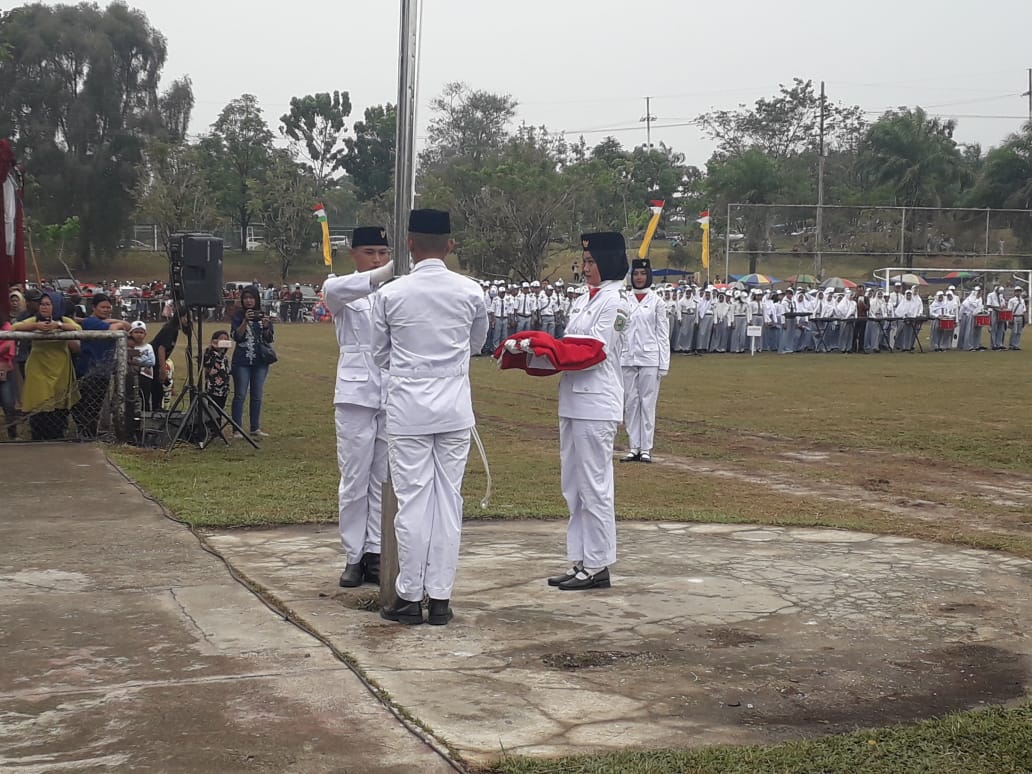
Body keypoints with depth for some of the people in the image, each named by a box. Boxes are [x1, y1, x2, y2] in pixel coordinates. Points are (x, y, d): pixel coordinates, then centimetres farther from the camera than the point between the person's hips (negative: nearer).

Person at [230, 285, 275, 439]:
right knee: (240, 395, -4)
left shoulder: (263, 315, 7)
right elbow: (236, 336, -11)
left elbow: (270, 339, 2)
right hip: (242, 361, -3)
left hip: (260, 361, 3)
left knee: (257, 395, 8)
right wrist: (245, 321, -22)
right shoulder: (238, 315, 0)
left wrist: (266, 327, -17)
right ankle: (237, 429, -2)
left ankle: (255, 428, 15)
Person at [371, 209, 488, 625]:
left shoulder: (390, 294, -6)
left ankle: (409, 598, 8)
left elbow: (380, 354, 7)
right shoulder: (471, 292, -2)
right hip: (454, 407, 2)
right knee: (448, 499, 6)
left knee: (412, 501, 2)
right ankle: (440, 597, 10)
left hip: (408, 407, -2)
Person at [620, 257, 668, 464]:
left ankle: (646, 448, 4)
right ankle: (634, 447, 11)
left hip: (650, 358, -3)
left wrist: (664, 364, -5)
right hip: (627, 358, 3)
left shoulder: (656, 301, 1)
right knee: (630, 403, 4)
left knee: (648, 402, -1)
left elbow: (663, 334, 0)